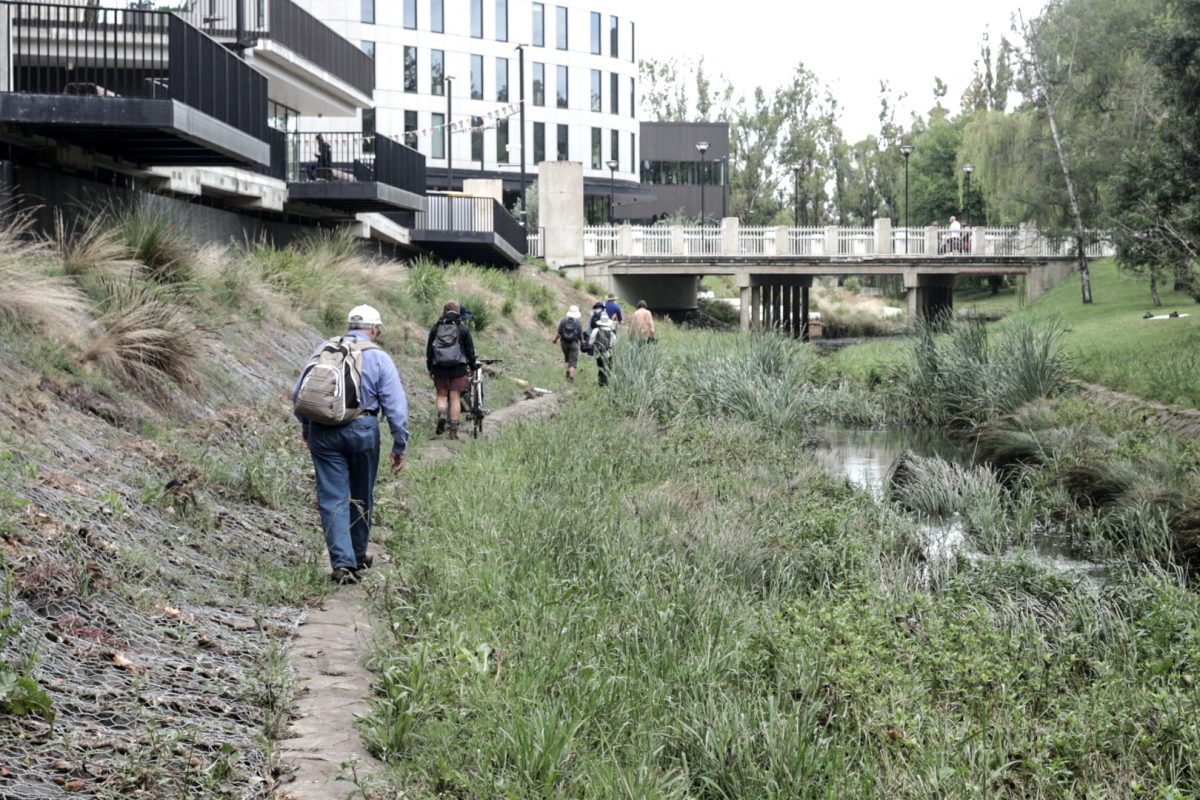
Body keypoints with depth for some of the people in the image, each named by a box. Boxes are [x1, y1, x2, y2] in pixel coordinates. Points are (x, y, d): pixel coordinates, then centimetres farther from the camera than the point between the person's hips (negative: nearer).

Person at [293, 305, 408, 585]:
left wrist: (305, 425, 26)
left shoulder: (323, 350, 7)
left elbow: (298, 391, 12)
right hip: (362, 430, -1)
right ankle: (359, 556, 31)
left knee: (332, 499, 2)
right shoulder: (379, 358, -1)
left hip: (322, 432, 1)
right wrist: (399, 446, 3)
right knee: (361, 497, 17)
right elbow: (396, 407, -4)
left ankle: (343, 563, -7)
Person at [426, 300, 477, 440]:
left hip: (439, 367, 1)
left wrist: (430, 368, 14)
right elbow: (470, 349, 2)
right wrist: (472, 366, 14)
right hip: (458, 367, -1)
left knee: (442, 395, 15)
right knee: (455, 397, 2)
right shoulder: (463, 328, -1)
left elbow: (429, 349, 6)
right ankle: (454, 430, 1)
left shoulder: (435, 328, 4)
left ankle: (441, 413, -15)